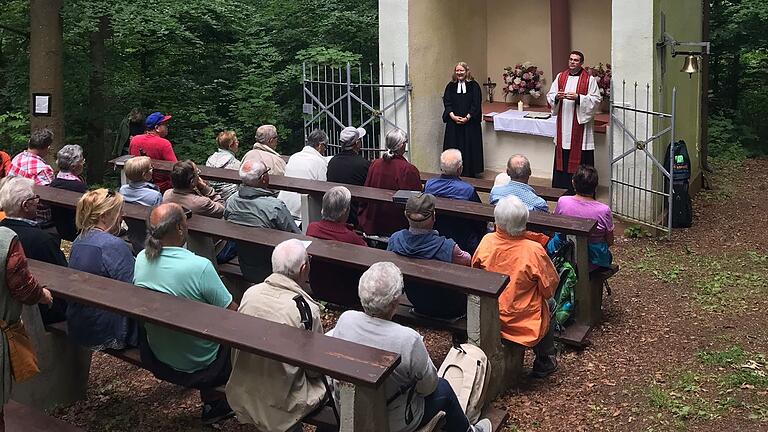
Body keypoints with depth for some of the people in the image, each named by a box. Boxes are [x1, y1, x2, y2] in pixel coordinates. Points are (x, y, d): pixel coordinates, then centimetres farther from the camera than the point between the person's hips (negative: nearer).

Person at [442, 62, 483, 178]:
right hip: (453, 123, 2)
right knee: (453, 148, 2)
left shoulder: (474, 86, 0)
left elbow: (476, 104, -5)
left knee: (469, 148, 0)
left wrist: (467, 118, -15)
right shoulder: (450, 86, 8)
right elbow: (447, 103, 2)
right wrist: (453, 116, -13)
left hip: (470, 123, -2)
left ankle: (470, 173, 7)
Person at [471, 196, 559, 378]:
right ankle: (545, 362, 42)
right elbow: (549, 289, -14)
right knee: (545, 307, 30)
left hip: (489, 318, 3)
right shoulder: (534, 251, -27)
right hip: (523, 321, -3)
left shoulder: (487, 242, -17)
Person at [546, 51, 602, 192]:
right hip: (563, 124, 4)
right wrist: (556, 97, -14)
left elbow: (596, 99, -8)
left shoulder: (589, 79, -3)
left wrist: (578, 98, -20)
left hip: (580, 123, -4)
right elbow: (550, 96, 9)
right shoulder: (560, 77, 10)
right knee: (563, 157, 7)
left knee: (580, 158, -3)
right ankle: (563, 187, 16)